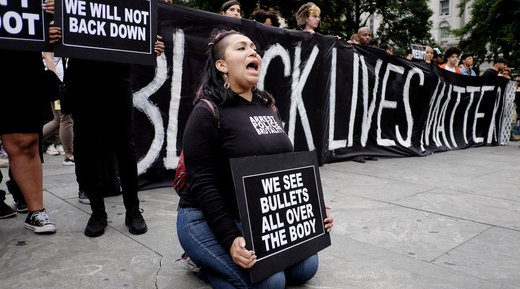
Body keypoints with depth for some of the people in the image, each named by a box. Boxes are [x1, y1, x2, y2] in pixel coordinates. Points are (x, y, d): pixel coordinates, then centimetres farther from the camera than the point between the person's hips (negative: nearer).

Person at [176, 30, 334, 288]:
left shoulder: (267, 106, 8)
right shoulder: (208, 111, -15)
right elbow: (203, 185, -19)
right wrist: (230, 240, -26)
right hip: (207, 219, -7)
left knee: (306, 267, -1)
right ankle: (208, 263, 8)